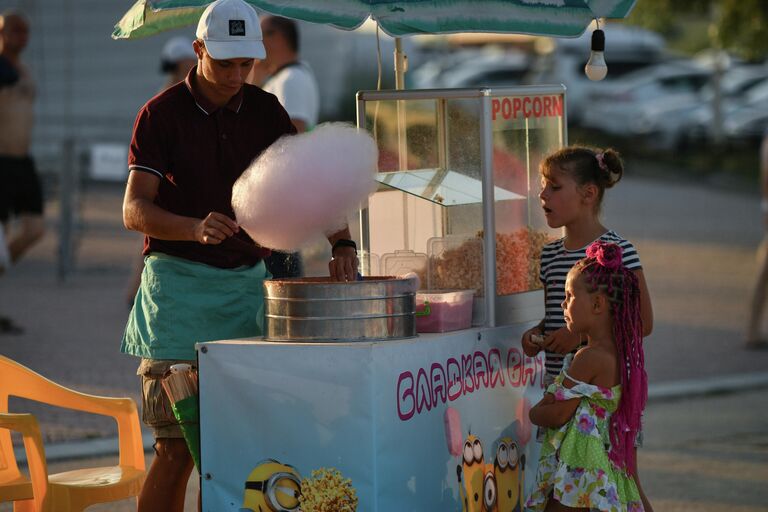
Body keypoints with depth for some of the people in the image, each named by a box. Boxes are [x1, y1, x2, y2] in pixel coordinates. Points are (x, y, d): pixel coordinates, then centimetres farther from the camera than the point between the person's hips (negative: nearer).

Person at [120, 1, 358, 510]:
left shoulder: (265, 110, 9)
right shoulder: (162, 114, -5)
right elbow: (135, 210, -13)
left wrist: (341, 241, -9)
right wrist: (197, 228, -31)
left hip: (248, 281, 4)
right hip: (181, 282, -4)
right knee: (178, 446, -10)